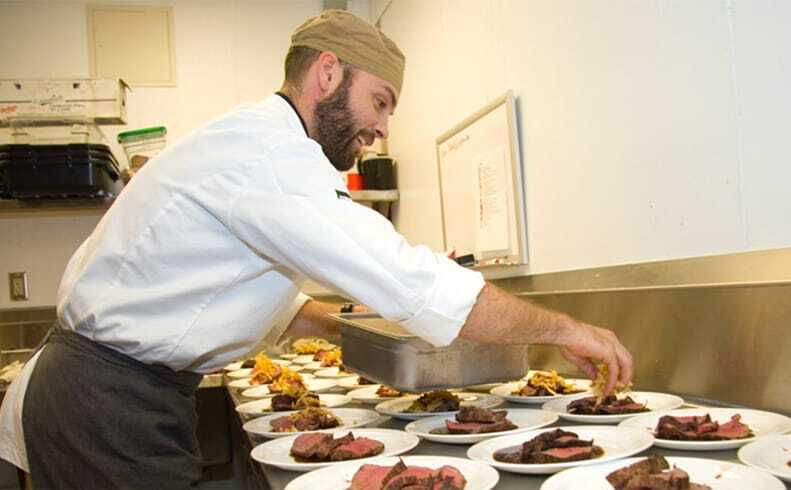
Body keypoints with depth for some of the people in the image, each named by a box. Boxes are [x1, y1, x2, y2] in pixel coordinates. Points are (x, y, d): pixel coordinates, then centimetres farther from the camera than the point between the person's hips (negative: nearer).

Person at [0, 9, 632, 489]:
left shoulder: (254, 142, 14)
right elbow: (408, 279, -27)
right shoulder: (266, 151, -21)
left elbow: (267, 306, 17)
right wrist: (561, 327, -18)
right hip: (107, 410, -10)